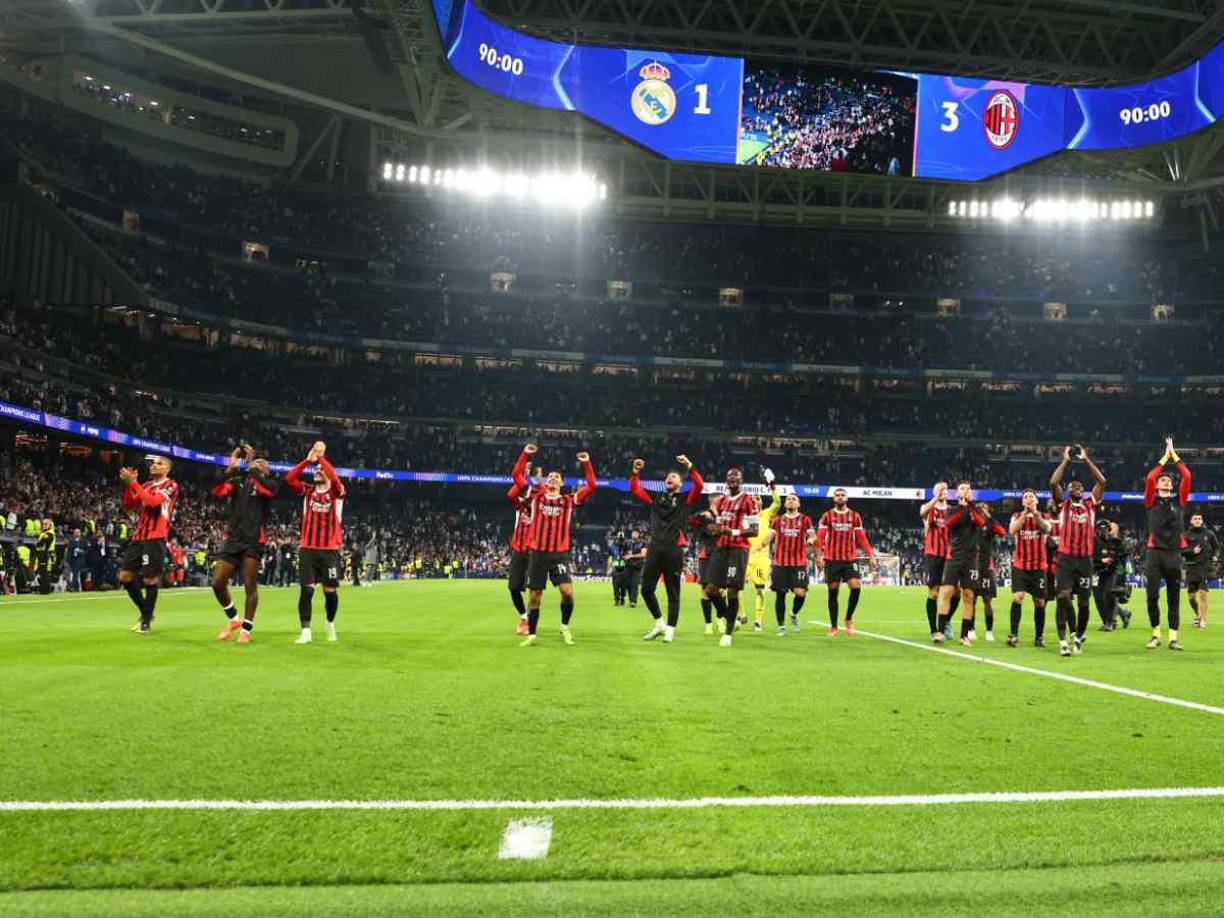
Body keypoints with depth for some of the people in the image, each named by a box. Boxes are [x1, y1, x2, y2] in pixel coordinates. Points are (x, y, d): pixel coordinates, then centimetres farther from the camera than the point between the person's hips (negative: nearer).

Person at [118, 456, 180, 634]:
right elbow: (129, 506, 11)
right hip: (138, 537, 7)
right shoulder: (146, 486, 18)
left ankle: (147, 620, 8)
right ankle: (145, 612, 22)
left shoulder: (171, 485, -2)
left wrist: (133, 482, -17)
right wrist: (128, 485, -2)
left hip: (155, 538, -7)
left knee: (150, 579, -5)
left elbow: (152, 501, -18)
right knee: (125, 576, 6)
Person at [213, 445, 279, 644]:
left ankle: (246, 629, 8)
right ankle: (233, 619, 21)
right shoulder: (238, 481, 14)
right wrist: (231, 467, -9)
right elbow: (217, 492, -3)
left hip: (254, 540, -3)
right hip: (233, 538, 4)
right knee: (217, 582, 0)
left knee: (250, 585, -3)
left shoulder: (268, 482, 6)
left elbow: (268, 490, -19)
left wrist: (252, 468, -10)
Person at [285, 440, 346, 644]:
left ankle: (331, 626, 29)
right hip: (307, 549, 2)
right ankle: (306, 632, -5)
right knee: (306, 589, -7)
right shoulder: (308, 491, 8)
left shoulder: (337, 493, 0)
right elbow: (289, 479, -8)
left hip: (330, 550, -1)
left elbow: (334, 478, -22)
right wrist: (308, 459, -11)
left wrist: (321, 457, -16)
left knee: (330, 591, 5)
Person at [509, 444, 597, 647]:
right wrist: (525, 454, 2)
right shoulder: (536, 497, 8)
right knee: (534, 596, 5)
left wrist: (587, 463, -4)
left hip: (560, 554, -1)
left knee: (567, 591, -15)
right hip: (537, 553, 1)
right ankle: (531, 635, 17)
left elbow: (591, 486, 1)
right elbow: (516, 476, 6)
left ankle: (565, 628, 9)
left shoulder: (569, 500, 6)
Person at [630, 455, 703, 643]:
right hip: (654, 548, 4)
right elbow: (634, 489, 17)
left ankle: (670, 630, 5)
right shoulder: (656, 498, 18)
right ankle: (659, 624, 20)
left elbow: (698, 486, -9)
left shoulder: (684, 499, 8)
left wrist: (689, 467, -16)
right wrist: (635, 472, 5)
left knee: (673, 591, 0)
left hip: (674, 549, -4)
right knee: (646, 589, 4)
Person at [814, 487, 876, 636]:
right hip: (831, 559, -1)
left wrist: (870, 556, 1)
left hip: (850, 559, 1)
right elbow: (820, 537, -3)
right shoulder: (827, 516, 4)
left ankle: (849, 618, 5)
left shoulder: (855, 516, 9)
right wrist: (819, 555, -15)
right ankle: (834, 627, 12)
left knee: (856, 586, -17)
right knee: (833, 592, 2)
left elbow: (861, 538, 9)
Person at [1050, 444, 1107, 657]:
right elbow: (1053, 483, -8)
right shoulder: (1063, 503, 8)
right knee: (1063, 596, -16)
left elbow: (1102, 481, 2)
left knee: (1083, 601, 7)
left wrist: (1086, 460, 3)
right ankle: (1063, 640, -14)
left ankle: (1079, 636, 26)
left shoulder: (1090, 503, 12)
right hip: (1065, 558, -2)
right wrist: (1066, 460, -1)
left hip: (1085, 559, 2)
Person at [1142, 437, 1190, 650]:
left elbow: (1187, 476, 3)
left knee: (1174, 597, 4)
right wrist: (1165, 457, 0)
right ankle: (1156, 633, 9)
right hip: (1154, 552, -2)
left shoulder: (1179, 501, 13)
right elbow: (1149, 478, -7)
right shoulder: (1151, 501, 8)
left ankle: (1173, 637, 6)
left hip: (1174, 553, 2)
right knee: (1152, 595, -3)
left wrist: (1174, 455, 7)